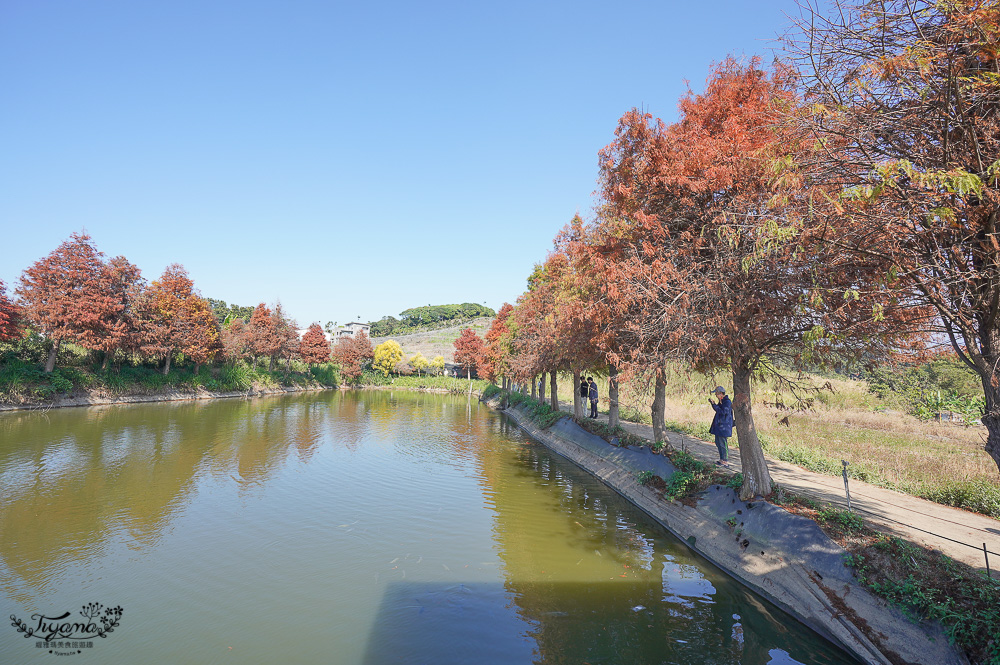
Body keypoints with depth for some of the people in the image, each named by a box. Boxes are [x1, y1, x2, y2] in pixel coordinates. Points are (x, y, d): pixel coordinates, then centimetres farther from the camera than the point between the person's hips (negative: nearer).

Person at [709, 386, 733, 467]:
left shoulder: (727, 402, -16)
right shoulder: (721, 401, 13)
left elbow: (722, 411, -25)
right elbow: (718, 410, 25)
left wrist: (714, 404, -23)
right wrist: (712, 403, 14)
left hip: (724, 426, -10)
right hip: (719, 425, 10)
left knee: (723, 443, -6)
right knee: (718, 442, 14)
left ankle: (726, 461, 0)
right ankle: (722, 459, 23)